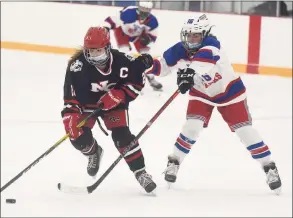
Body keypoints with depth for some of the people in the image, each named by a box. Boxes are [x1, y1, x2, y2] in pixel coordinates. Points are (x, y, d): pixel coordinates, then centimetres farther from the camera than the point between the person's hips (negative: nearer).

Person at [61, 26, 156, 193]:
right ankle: (94, 152, 25)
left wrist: (118, 95, -27)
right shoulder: (77, 66, -29)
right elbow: (71, 97, -30)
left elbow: (136, 82, -15)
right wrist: (70, 119, -40)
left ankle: (140, 172, -5)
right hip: (86, 104, 0)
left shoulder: (121, 61, -26)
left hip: (114, 104, 0)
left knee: (122, 135, -17)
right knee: (79, 137, -13)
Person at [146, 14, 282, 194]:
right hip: (201, 93, 3)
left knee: (245, 130, -4)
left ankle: (269, 167, 7)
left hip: (229, 91, -3)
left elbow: (204, 57, -55)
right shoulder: (179, 51, -19)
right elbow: (162, 65, -5)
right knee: (192, 126, -16)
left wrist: (190, 70, -73)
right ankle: (174, 162, 0)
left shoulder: (211, 44, -33)